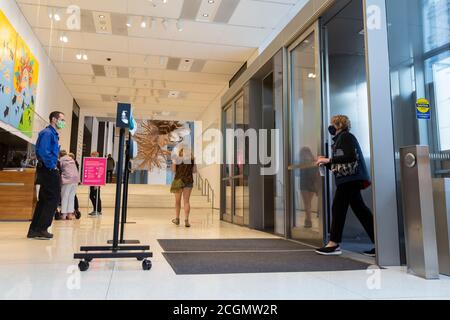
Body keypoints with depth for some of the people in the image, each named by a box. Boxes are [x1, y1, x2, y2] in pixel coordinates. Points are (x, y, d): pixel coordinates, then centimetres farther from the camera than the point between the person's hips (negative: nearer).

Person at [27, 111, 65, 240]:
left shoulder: (53, 134, 17)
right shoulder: (47, 133, -13)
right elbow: (43, 152, -24)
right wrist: (52, 166, -17)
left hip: (49, 171, 10)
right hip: (48, 170, -10)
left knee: (44, 200, 13)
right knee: (52, 200, -5)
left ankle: (34, 230, 19)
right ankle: (41, 230, 1)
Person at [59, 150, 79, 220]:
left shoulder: (61, 160, 3)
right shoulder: (72, 159, 18)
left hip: (67, 179, -5)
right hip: (76, 178, 5)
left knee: (64, 197, 2)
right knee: (71, 197, 8)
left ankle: (64, 214, 1)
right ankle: (70, 214, 7)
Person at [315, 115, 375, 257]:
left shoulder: (346, 136, -5)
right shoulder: (340, 139, 22)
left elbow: (351, 156, -20)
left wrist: (329, 160, -18)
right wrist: (326, 163, 10)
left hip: (350, 179, -10)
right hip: (348, 179, 10)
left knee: (338, 208, -8)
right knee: (360, 209, 8)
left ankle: (334, 244, -3)